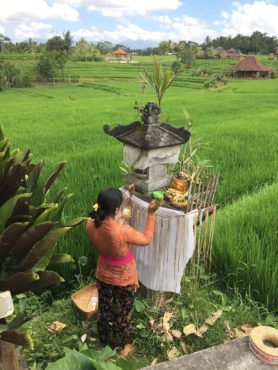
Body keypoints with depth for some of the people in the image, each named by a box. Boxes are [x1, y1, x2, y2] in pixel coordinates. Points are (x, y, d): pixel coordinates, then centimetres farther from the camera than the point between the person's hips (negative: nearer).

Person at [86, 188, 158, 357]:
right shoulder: (123, 231, -37)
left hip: (103, 275, 5)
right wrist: (151, 214, -14)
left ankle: (105, 341, 52)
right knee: (122, 313, 21)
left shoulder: (90, 225, -20)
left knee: (105, 309, 28)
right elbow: (146, 240, -18)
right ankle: (121, 347, 45)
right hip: (123, 280, -4)